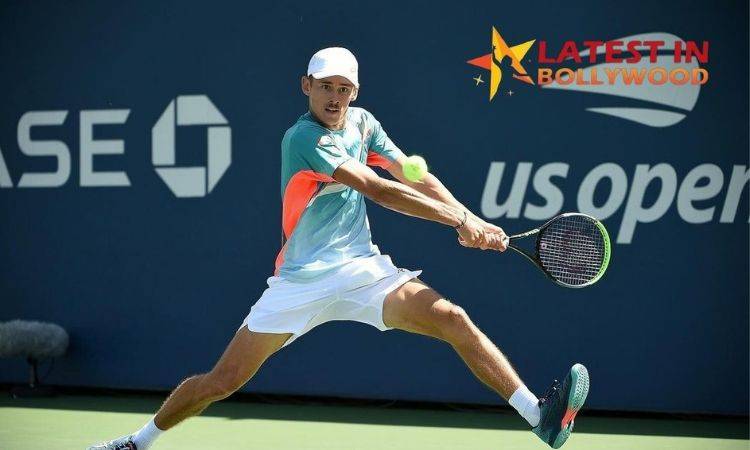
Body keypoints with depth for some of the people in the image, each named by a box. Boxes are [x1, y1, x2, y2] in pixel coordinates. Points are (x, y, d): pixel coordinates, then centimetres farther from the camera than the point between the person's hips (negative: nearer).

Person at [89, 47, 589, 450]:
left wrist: (471, 220, -13)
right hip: (303, 282, -4)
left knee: (453, 319, -17)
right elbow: (376, 189, -24)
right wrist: (459, 220, -24)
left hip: (364, 269, 5)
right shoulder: (303, 139, -16)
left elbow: (416, 178, 4)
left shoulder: (362, 122, 5)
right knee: (222, 381, -2)